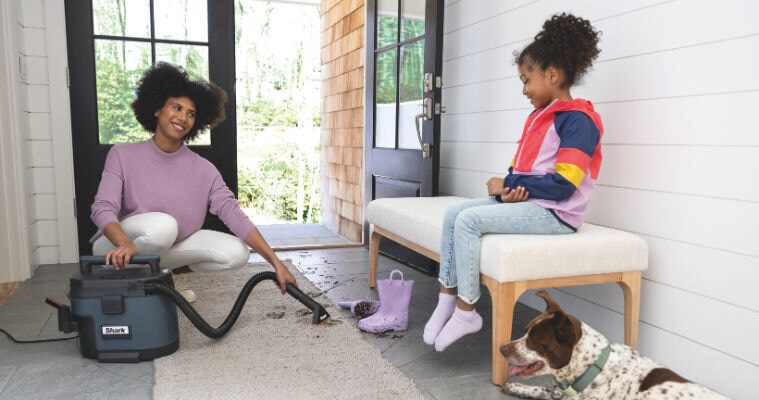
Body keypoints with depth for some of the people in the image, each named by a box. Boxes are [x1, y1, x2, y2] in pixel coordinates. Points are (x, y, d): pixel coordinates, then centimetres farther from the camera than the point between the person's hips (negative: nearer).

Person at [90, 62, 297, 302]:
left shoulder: (203, 170, -10)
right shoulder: (123, 155, -13)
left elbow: (234, 215, -18)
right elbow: (103, 208, -22)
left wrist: (276, 262, -27)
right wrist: (126, 244, -45)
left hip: (165, 248, 4)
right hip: (114, 246, -3)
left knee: (236, 253, -16)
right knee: (163, 225, -36)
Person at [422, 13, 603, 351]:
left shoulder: (578, 120, -13)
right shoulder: (538, 117, 15)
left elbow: (562, 185, -21)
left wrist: (507, 185, -14)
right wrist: (509, 189, -9)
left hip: (555, 213, -9)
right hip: (527, 202, 9)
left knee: (469, 220, -23)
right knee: (454, 212, -3)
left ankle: (466, 311, -12)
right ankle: (447, 295, -1)